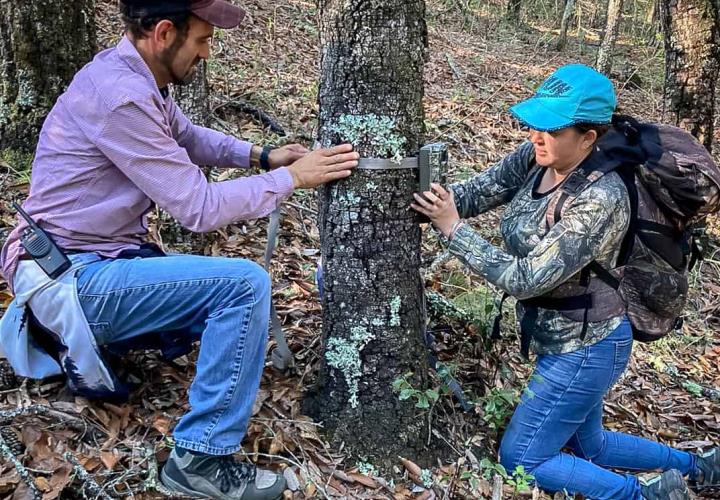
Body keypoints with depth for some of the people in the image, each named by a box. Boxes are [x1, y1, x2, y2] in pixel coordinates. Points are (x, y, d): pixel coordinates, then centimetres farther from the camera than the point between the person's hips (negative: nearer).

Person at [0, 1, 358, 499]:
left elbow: (187, 136, 21)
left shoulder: (131, 74, 5)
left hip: (104, 256, 10)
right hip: (76, 279, -10)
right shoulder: (121, 98, -25)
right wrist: (292, 178, -14)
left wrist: (262, 155, 6)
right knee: (247, 284, -23)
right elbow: (200, 208, -23)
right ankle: (201, 459, -11)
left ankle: (82, 338, 19)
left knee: (228, 309, 19)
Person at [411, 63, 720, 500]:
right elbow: (478, 192, -6)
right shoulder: (537, 157, -7)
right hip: (571, 340, 9)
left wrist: (454, 228, -29)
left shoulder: (600, 199, -31)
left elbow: (526, 279, -31)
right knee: (588, 447, 29)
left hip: (583, 350, -9)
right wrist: (427, 195, -23)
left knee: (519, 458, 7)